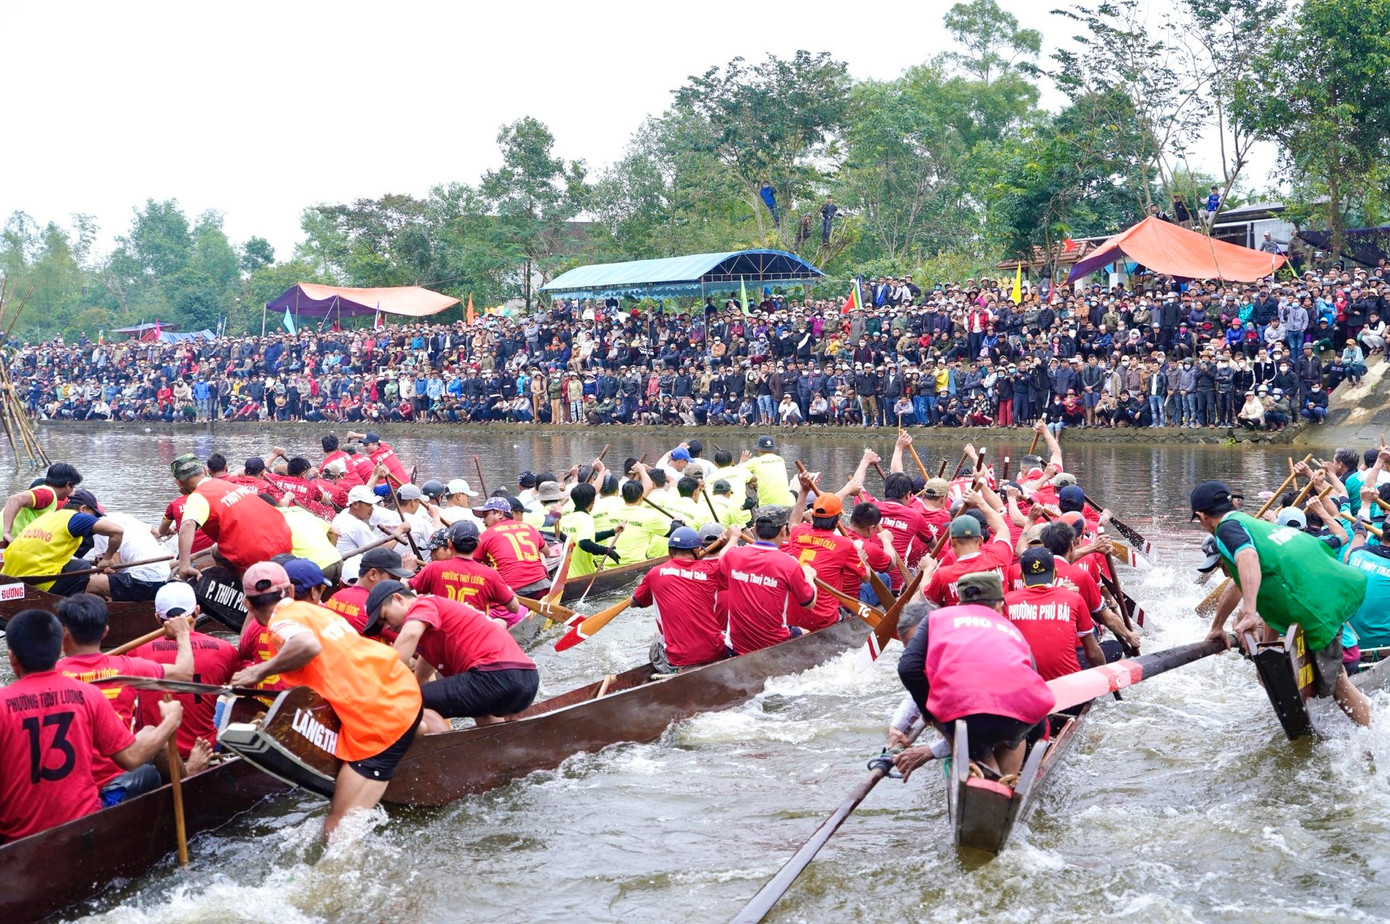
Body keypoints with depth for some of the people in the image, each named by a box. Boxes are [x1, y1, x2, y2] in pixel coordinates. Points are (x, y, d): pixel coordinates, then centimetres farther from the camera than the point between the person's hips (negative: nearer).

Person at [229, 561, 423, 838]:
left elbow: (308, 645, -30)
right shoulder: (314, 610, 15)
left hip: (379, 721, -9)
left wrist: (260, 671, -17)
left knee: (338, 831, -10)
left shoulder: (281, 621, -8)